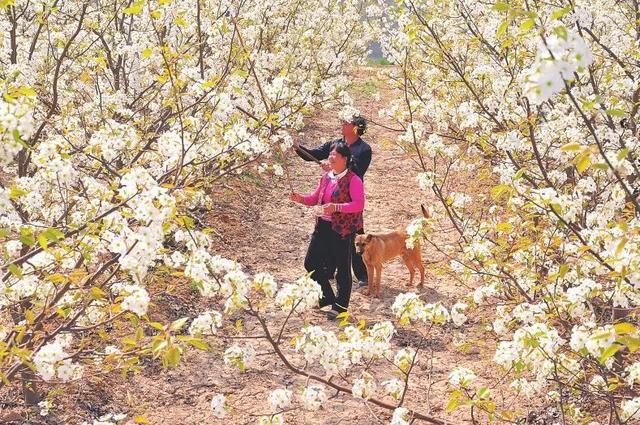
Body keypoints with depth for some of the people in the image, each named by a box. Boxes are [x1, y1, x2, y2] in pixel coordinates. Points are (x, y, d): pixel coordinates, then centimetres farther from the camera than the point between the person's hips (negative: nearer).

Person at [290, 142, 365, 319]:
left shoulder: (353, 180, -13)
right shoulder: (326, 177, 9)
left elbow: (359, 204, -20)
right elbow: (315, 198, 16)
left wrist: (336, 207, -29)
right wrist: (300, 198, -3)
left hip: (343, 230, -7)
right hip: (323, 227, 7)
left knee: (342, 268, 4)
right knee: (311, 263, 8)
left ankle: (340, 306, 18)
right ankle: (327, 297, 25)